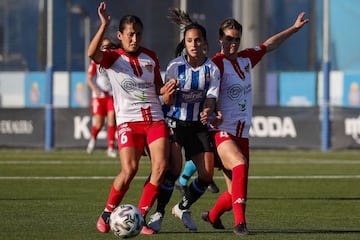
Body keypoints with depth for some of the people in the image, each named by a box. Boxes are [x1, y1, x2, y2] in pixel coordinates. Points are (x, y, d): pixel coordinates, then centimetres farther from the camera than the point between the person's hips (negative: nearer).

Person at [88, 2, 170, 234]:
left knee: (160, 167, -12)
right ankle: (107, 214, 4)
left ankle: (140, 217, -2)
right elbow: (92, 53, -23)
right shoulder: (113, 57, 0)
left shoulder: (151, 57, 14)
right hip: (129, 121, -4)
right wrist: (104, 25, -32)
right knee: (129, 170, -17)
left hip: (155, 119, 4)